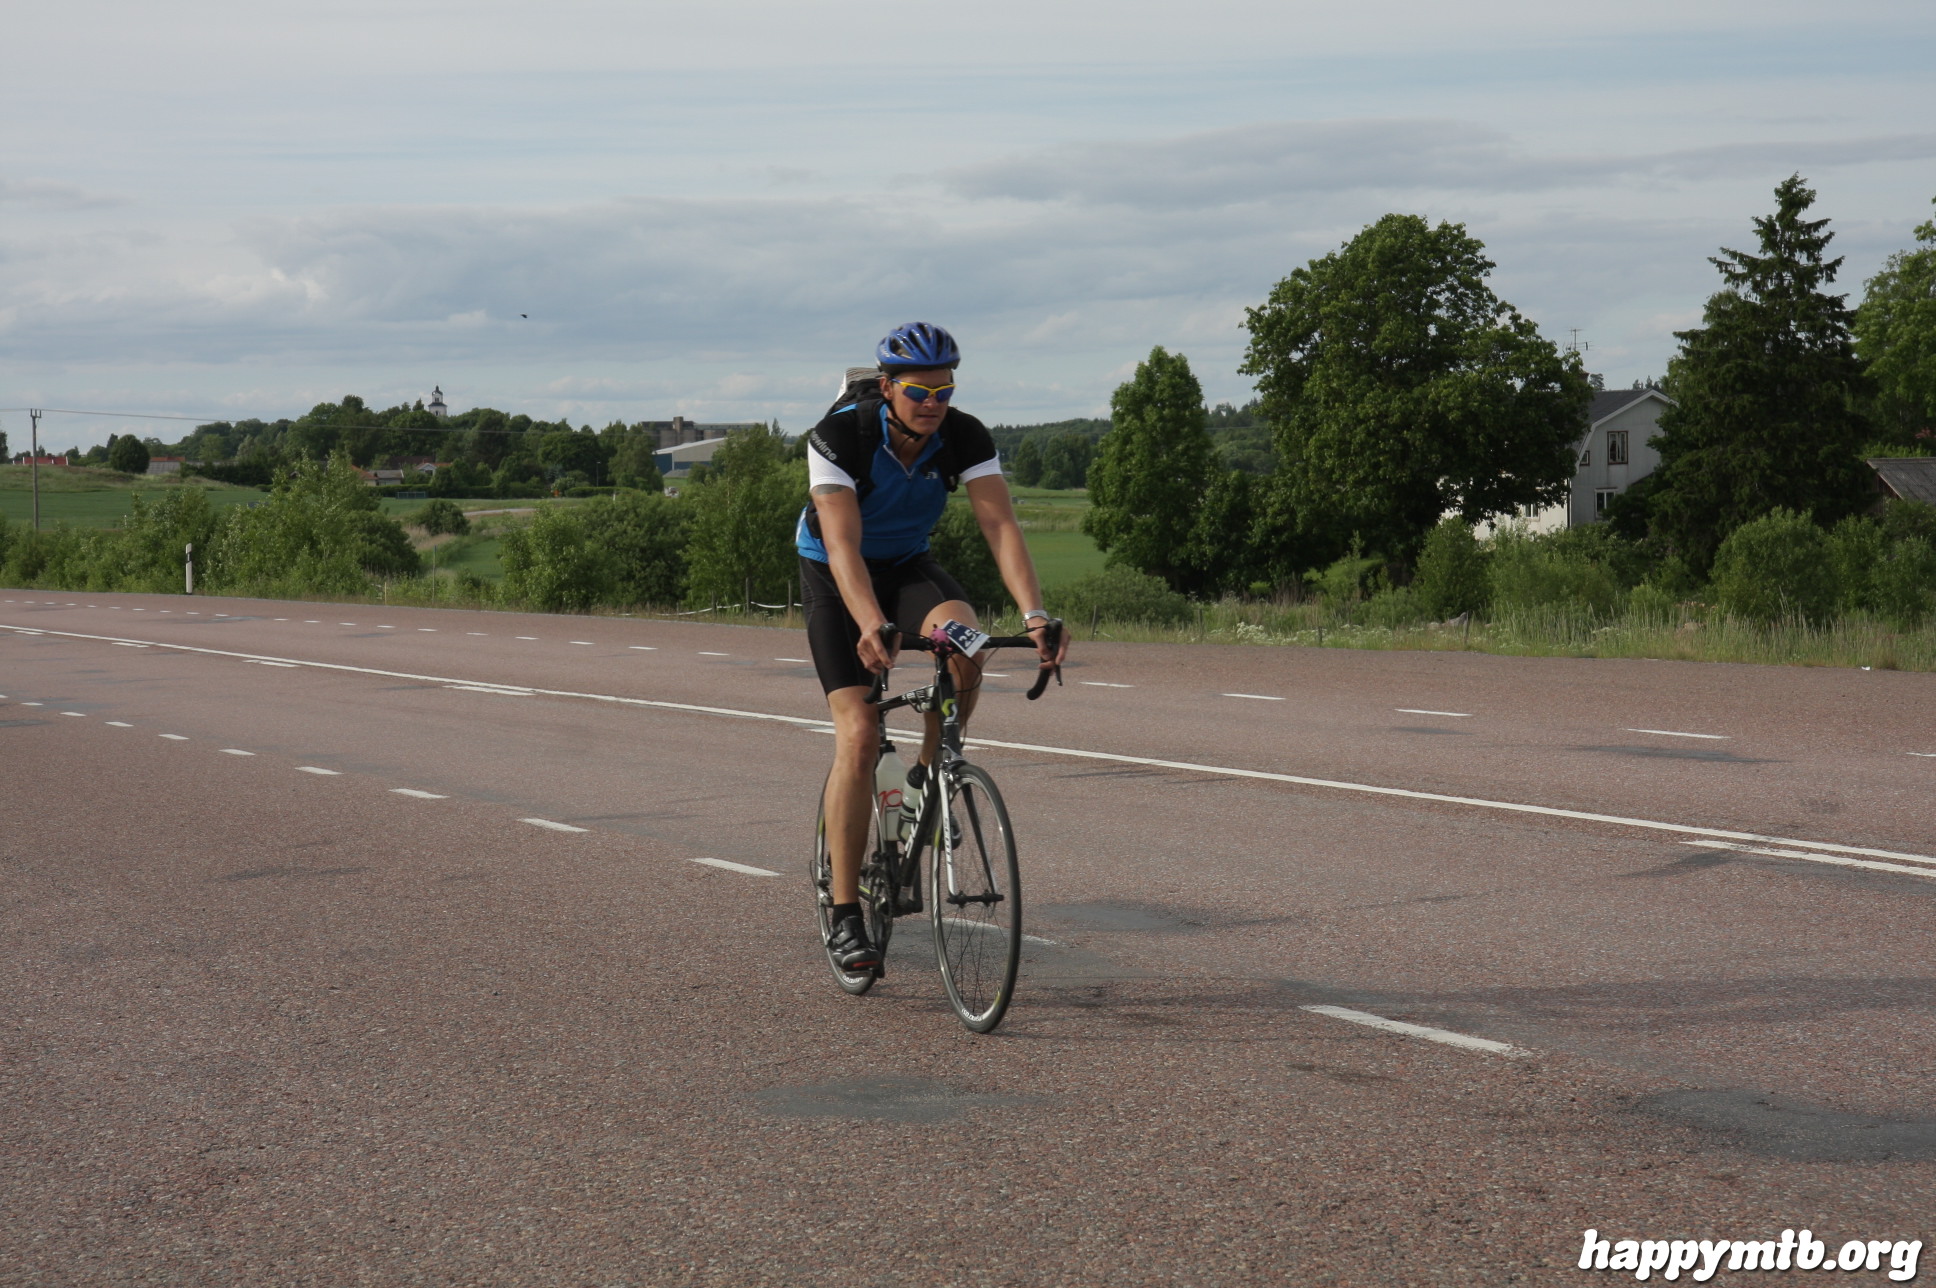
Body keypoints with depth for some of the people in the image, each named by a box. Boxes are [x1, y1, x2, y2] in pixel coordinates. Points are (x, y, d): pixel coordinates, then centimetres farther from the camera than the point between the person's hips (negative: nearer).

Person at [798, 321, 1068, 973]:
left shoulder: (965, 438, -20)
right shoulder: (839, 436, -29)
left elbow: (1000, 525, -30)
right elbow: (842, 543, -38)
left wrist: (1034, 613, -45)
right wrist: (871, 626, -55)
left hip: (908, 564, 3)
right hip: (834, 576, -3)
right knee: (858, 732, -18)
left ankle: (929, 775, -3)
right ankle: (844, 916, -12)